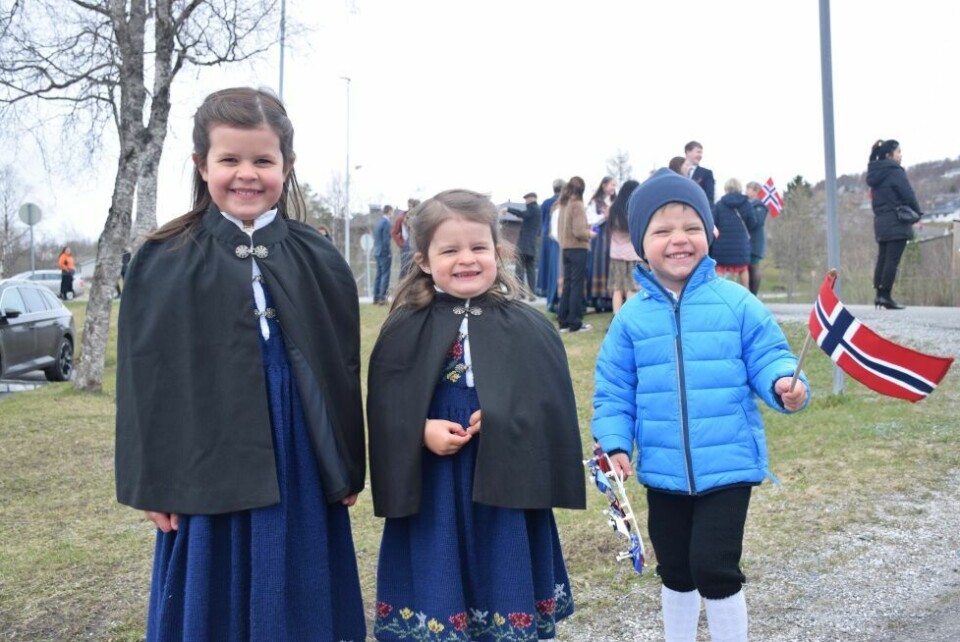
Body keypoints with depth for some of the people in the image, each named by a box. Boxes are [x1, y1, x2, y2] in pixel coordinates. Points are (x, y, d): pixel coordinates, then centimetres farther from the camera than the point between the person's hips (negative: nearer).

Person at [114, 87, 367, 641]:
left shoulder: (320, 261, 1)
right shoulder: (163, 264, -3)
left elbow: (344, 371, 5)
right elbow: (146, 382, 0)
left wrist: (349, 469, 7)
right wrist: (152, 483, -1)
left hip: (300, 466, 1)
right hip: (208, 468, -1)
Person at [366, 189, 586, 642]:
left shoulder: (528, 327, -1)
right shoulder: (405, 330, -1)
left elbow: (554, 403, -3)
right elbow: (385, 408, 1)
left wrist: (503, 421, -17)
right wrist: (422, 431, -15)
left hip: (505, 483, 0)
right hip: (433, 489, 0)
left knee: (506, 599, 12)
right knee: (437, 593, 11)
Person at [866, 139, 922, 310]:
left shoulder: (875, 173, 13)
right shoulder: (895, 172, -10)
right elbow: (909, 196, -11)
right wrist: (917, 214, 1)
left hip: (880, 222, 8)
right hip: (896, 223, -8)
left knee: (882, 259, 9)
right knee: (892, 260, -7)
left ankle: (879, 294, 8)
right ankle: (886, 296, -9)